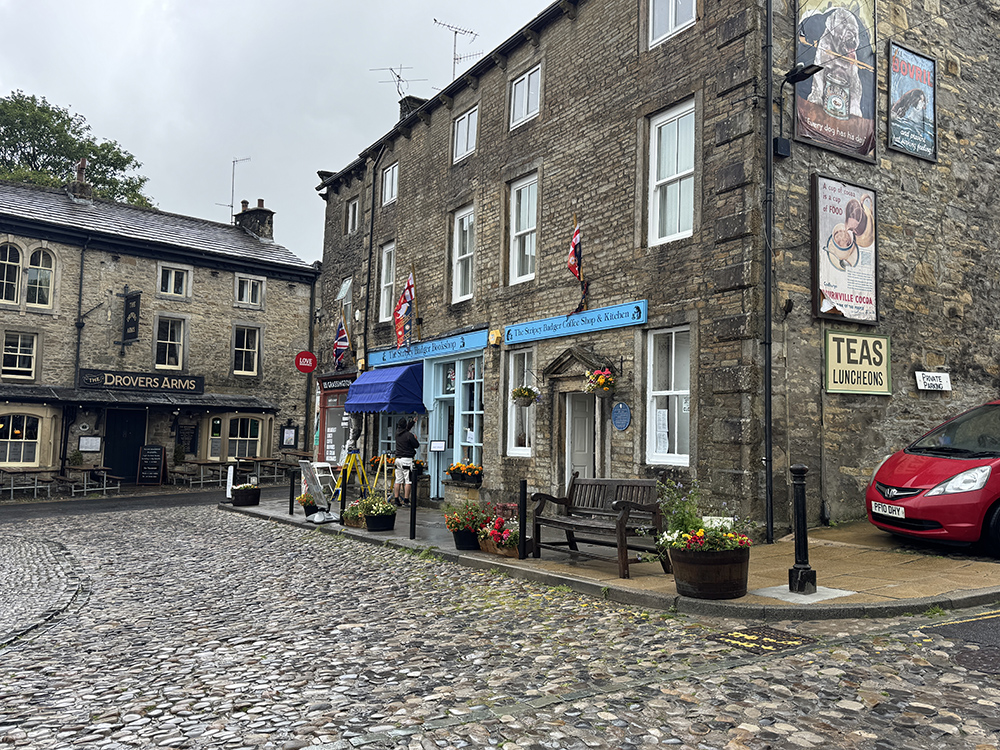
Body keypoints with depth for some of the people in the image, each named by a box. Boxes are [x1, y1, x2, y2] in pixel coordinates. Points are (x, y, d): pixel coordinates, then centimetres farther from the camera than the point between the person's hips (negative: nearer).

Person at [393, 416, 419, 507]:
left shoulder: (398, 433, 7)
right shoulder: (409, 435, -13)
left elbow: (406, 428, 29)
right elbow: (417, 445, -3)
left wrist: (413, 421, 34)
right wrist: (415, 439, 16)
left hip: (398, 459, 7)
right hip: (407, 460, -7)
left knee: (398, 480, 9)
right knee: (408, 481, -2)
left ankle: (396, 499, 10)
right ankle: (406, 500, -3)